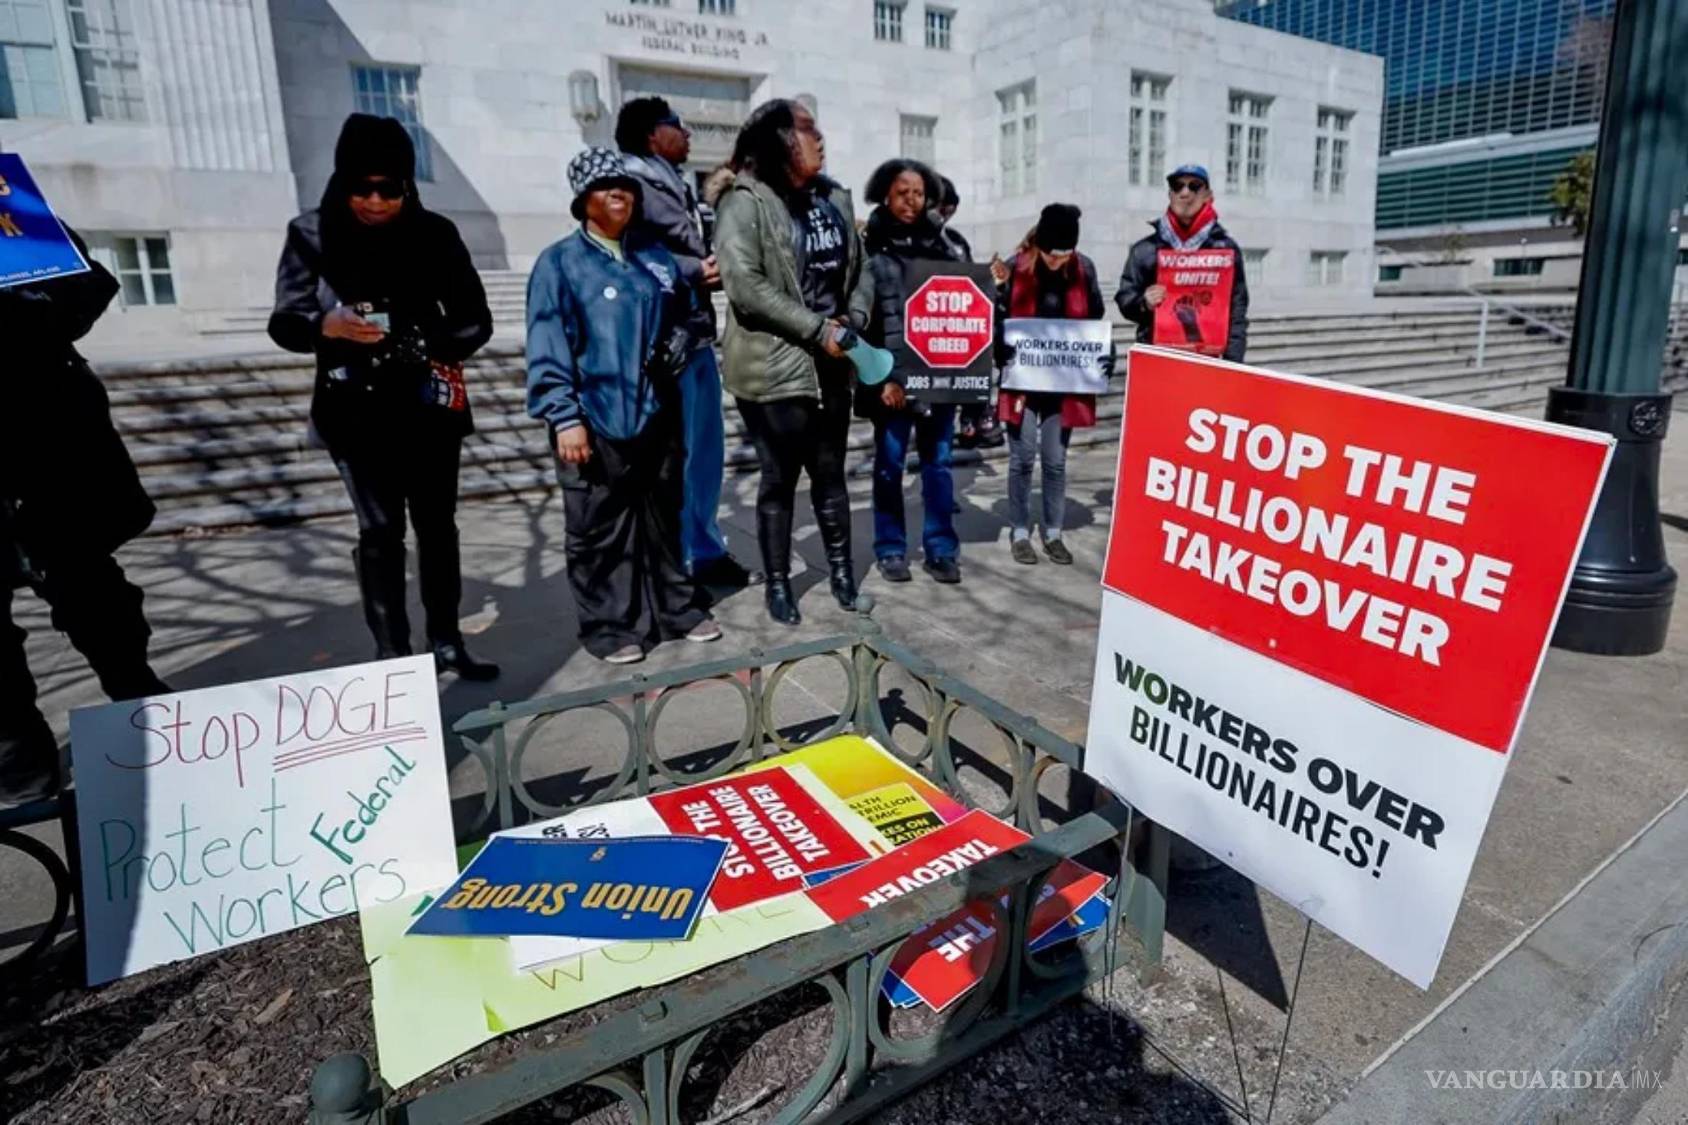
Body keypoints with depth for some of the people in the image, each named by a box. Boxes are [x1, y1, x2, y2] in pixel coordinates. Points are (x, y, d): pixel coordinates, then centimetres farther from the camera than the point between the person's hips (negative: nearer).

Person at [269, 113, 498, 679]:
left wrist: (436, 349, -15)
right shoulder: (312, 234, -1)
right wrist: (324, 325, -25)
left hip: (430, 404, 2)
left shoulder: (435, 233, 1)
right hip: (357, 409, -1)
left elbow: (474, 318, 3)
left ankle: (446, 642, 18)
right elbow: (284, 321, -3)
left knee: (437, 524, 7)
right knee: (380, 530, -3)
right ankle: (392, 655, 4)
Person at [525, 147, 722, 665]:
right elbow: (547, 348, -9)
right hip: (597, 419, -5)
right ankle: (609, 626, 15)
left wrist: (676, 349, 3)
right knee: (600, 530, 3)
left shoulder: (657, 258, 11)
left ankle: (676, 608, 29)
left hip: (658, 414, 5)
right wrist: (564, 416, -16)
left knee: (663, 519, 15)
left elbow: (686, 314, 24)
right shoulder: (560, 262, -3)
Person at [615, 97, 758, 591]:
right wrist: (696, 270, -20)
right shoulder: (636, 186, -9)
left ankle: (706, 553, 26)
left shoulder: (679, 187, 20)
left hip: (699, 335, 10)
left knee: (707, 451, 14)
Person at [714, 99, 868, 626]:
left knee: (830, 474, 14)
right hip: (774, 367, -5)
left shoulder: (834, 198, 11)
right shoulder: (745, 202, -9)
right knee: (779, 481, 5)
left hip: (831, 365, 6)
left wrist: (848, 326, -1)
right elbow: (745, 287, -19)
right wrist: (817, 329, -18)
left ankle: (842, 570, 28)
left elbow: (856, 272, 17)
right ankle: (778, 583, 20)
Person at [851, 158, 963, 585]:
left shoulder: (944, 245, 10)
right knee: (889, 463, 7)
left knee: (937, 462, 8)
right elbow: (859, 317, -9)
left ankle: (941, 548, 18)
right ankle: (890, 548, 19)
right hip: (893, 375, -3)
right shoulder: (872, 249, -2)